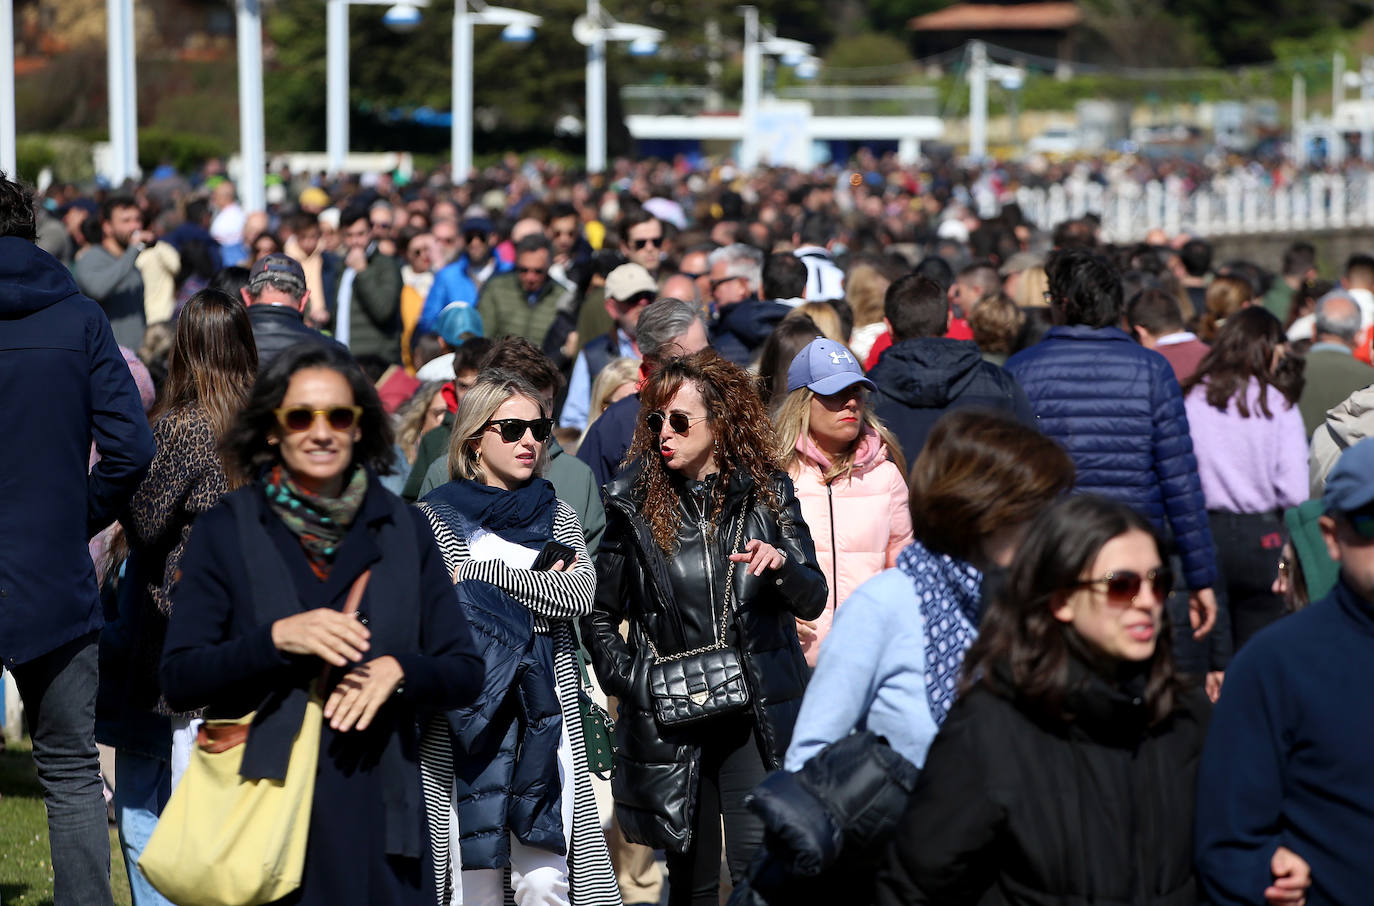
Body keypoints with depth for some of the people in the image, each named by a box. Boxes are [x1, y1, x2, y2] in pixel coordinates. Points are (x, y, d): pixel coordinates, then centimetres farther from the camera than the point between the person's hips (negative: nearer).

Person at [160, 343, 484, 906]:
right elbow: (179, 680, -3)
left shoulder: (403, 531, 8)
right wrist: (277, 638, -18)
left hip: (378, 819, 2)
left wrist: (398, 670, -12)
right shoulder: (225, 531, 2)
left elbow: (465, 675, 8)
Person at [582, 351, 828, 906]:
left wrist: (781, 565, -20)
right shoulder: (635, 503, 4)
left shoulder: (767, 493, 4)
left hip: (759, 715, -1)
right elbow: (599, 615, 13)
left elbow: (813, 602, 0)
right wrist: (632, 682, 0)